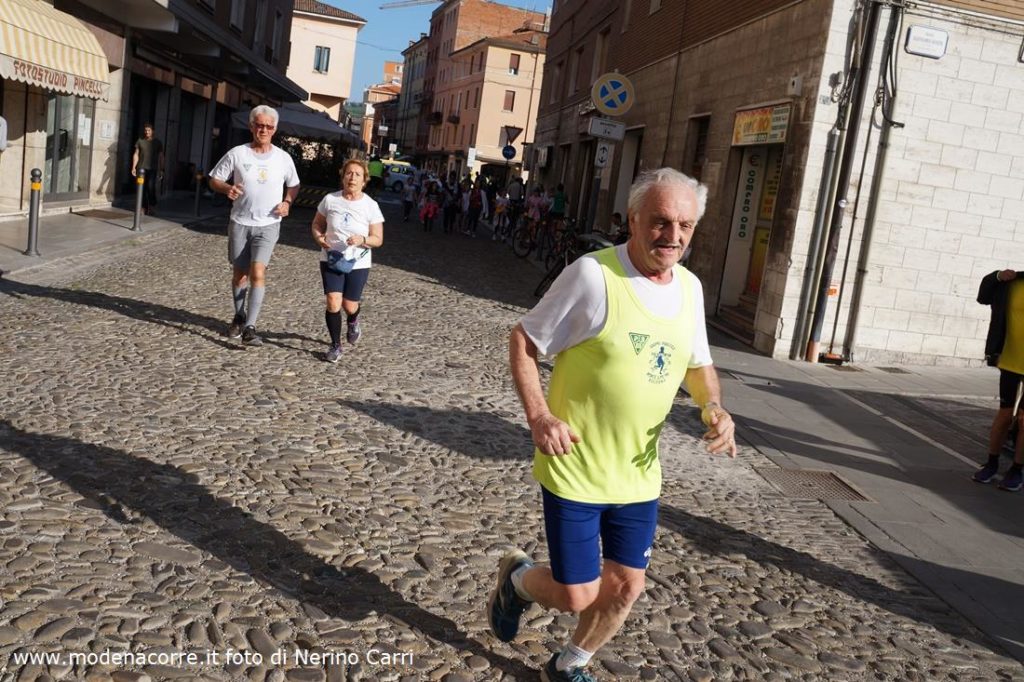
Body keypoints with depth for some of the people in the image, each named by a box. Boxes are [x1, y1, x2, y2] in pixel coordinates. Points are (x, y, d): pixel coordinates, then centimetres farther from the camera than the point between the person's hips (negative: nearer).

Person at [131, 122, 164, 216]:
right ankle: (144, 207, 9)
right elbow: (136, 154, 8)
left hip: (152, 169, -2)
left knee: (151, 187, -15)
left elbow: (161, 157, 6)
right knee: (142, 189, 2)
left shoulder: (158, 142, 5)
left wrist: (161, 170, 1)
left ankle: (152, 206, -1)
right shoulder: (140, 141, 8)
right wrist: (133, 167, -1)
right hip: (141, 168, 2)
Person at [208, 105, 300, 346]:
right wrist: (227, 188, -19)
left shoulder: (283, 158, 1)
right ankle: (239, 317, 34)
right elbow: (214, 180, 3)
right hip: (240, 223, 1)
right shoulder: (237, 154, -3)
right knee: (239, 273, 11)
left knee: (258, 273, -16)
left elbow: (294, 185, 16)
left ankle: (249, 328, -17)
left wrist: (287, 202, -4)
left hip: (268, 225, -1)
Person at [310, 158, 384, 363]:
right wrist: (318, 237, -12)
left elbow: (378, 239, -4)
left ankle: (352, 322, 44)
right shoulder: (330, 199, -3)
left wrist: (363, 240, -25)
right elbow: (317, 224, 10)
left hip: (358, 263, 0)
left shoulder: (371, 206, -7)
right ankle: (336, 346, 8)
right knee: (333, 303, -11)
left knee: (349, 306, 5)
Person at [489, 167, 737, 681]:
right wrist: (538, 415, -23)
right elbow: (523, 341, -10)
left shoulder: (690, 288, 2)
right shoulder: (593, 274, -18)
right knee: (577, 595, 0)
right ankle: (516, 578, 36)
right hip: (575, 470, -6)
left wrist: (713, 407, -5)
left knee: (626, 587, 13)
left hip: (639, 474, 6)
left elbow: (699, 364, 16)